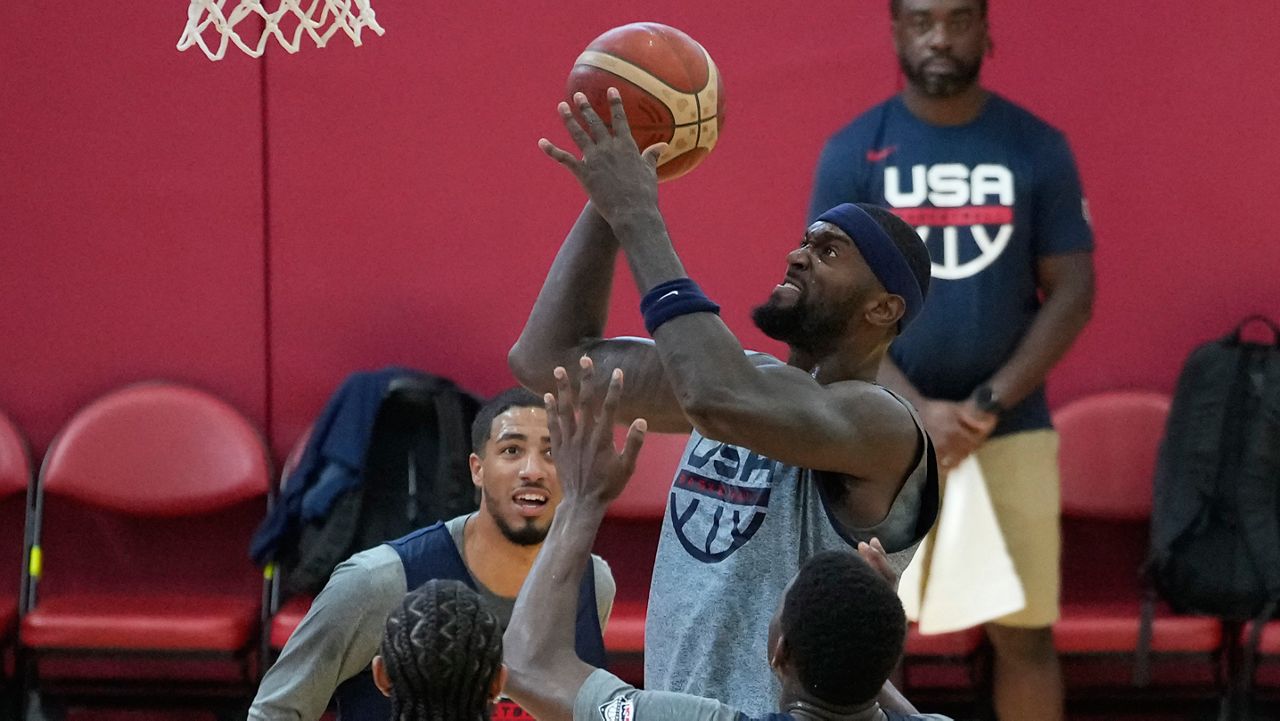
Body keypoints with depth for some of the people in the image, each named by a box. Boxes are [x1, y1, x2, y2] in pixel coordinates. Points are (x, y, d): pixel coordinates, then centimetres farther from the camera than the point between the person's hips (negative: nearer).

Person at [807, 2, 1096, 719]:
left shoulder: (1039, 148, 1)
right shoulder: (852, 153, -2)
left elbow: (1072, 292, -1)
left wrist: (987, 406, -11)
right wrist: (918, 412, -16)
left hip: (1012, 426, 1)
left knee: (1026, 632, 3)